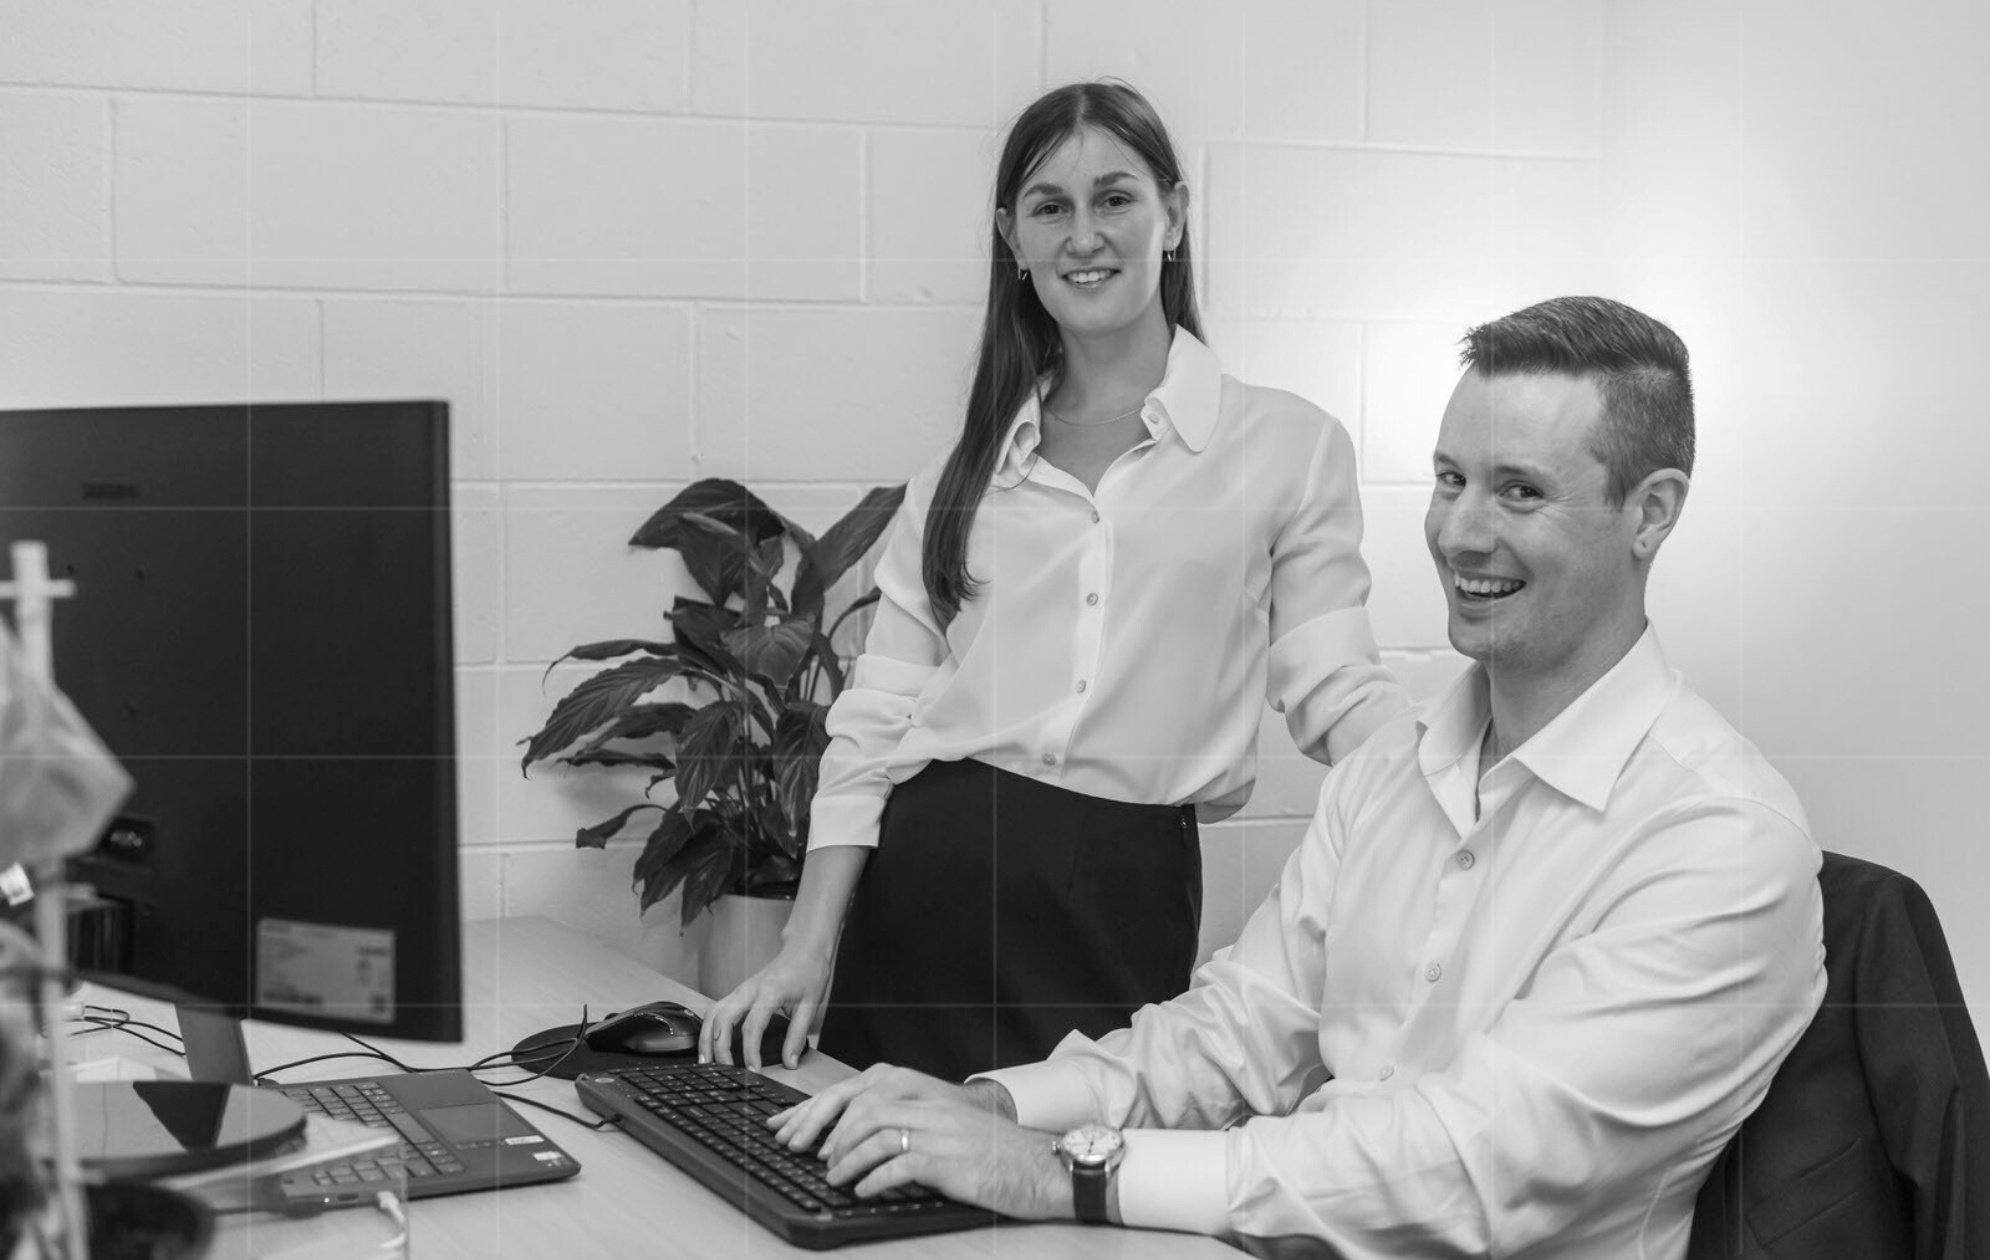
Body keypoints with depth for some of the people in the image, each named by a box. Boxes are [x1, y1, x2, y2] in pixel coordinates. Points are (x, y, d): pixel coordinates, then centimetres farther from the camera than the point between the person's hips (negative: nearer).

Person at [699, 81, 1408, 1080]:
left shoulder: (1289, 447, 3)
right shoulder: (967, 466, 11)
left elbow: (1340, 696, 0)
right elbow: (877, 715, 7)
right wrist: (809, 944, -1)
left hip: (1123, 906, -2)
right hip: (925, 878, 2)